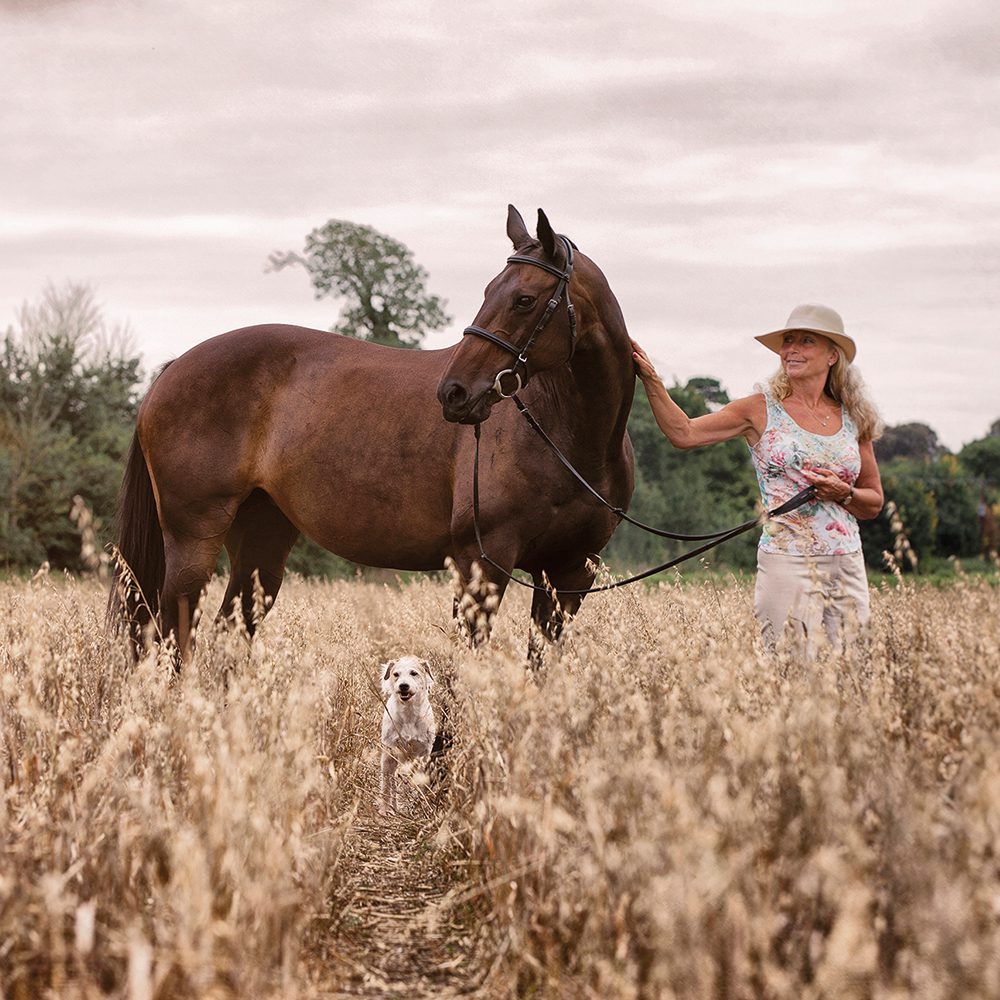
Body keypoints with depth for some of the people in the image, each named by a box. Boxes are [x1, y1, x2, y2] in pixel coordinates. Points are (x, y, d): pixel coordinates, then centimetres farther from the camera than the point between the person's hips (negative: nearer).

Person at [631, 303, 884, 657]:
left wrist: (843, 493, -5)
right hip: (787, 561, -4)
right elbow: (684, 433, -6)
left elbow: (874, 503, 15)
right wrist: (650, 380, -14)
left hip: (848, 565, 4)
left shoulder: (853, 418, 11)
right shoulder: (762, 409, 2)